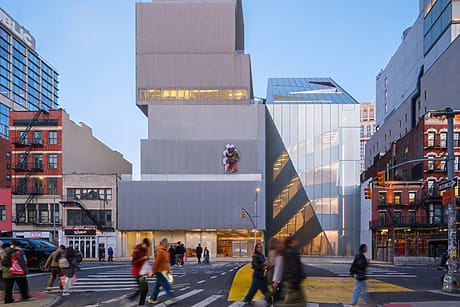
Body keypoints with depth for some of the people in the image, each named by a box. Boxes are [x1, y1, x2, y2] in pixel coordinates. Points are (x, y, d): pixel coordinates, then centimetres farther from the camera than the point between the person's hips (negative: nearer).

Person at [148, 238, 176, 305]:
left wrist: (169, 270, 17)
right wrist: (154, 271, -17)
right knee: (167, 285, -9)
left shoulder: (166, 251, 13)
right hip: (160, 271, -10)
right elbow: (157, 262, -18)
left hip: (163, 271, 10)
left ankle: (152, 299, 21)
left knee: (157, 285, 14)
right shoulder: (160, 251, -17)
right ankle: (171, 298, -8)